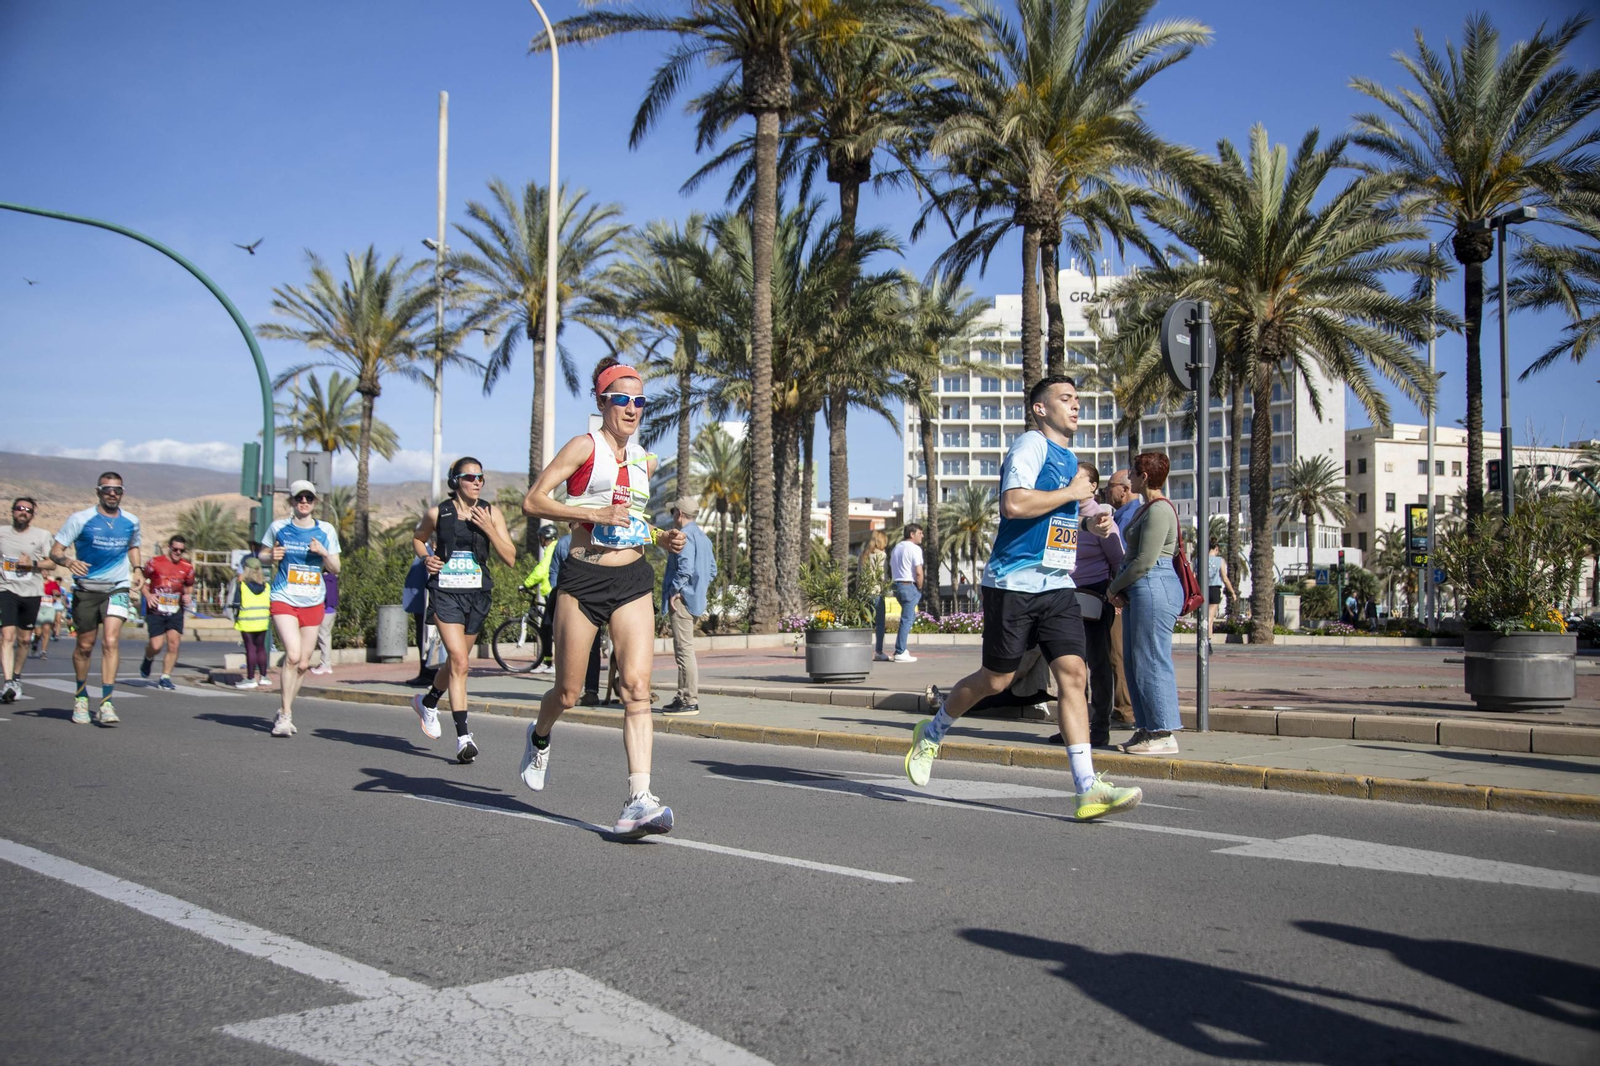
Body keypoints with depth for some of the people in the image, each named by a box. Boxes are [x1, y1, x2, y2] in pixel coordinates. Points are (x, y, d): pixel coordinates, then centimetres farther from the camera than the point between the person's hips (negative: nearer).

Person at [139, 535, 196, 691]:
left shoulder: (187, 567, 5)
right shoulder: (155, 562, -4)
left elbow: (189, 586, 19)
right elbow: (142, 579, 5)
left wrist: (188, 595, -3)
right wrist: (148, 595, -12)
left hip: (175, 611, 3)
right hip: (155, 610, -2)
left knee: (173, 643, -8)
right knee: (156, 646, -7)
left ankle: (165, 678, 4)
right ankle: (148, 659, 30)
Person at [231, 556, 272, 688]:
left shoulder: (242, 585, -9)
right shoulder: (266, 586, 3)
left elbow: (236, 604, -8)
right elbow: (271, 605, 4)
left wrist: (235, 615, 9)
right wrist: (270, 617, 17)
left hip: (247, 622, -4)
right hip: (262, 621, 4)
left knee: (250, 648, -1)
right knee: (261, 647, 14)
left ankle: (250, 679, 2)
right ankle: (263, 677, 19)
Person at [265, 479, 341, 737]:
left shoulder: (326, 531, 5)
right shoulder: (278, 527, 2)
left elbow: (335, 569, 8)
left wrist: (324, 553, -11)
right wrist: (272, 557, -6)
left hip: (313, 604, 3)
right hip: (284, 600, -3)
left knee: (303, 663, 6)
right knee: (293, 655, -20)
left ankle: (284, 711, 25)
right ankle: (285, 715, -11)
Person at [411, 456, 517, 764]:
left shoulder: (491, 513, 2)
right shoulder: (437, 513, -1)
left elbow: (510, 559, -2)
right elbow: (418, 538, 19)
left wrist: (488, 529, -14)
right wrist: (425, 558, -1)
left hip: (478, 593, 3)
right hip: (445, 592, -3)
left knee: (457, 661, 18)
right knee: (460, 662, -16)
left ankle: (428, 701, 48)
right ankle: (463, 736, -14)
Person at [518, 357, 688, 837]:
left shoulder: (645, 460, 15)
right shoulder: (585, 446, -2)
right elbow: (533, 501, -9)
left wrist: (665, 539, 11)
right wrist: (592, 513, -19)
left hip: (633, 581, 4)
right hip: (583, 579, -4)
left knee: (637, 686, -13)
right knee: (568, 694, 7)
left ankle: (639, 799, -18)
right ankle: (540, 736, 42)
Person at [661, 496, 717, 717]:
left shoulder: (685, 536, -12)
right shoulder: (703, 537, 19)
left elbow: (685, 567, -22)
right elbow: (712, 570, 21)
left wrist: (674, 591, -17)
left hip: (682, 599, -10)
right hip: (696, 599, 10)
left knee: (684, 650, -9)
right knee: (683, 650, 16)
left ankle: (690, 702, -9)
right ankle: (683, 697, 22)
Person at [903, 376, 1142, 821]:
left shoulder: (1068, 457, 19)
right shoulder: (1032, 444, -8)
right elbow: (1013, 504, -25)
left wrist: (1092, 525, 13)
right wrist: (1071, 493, -14)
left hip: (1057, 585, 7)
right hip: (1014, 583, -7)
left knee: (1073, 673, -6)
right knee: (996, 679, 2)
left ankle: (1087, 788, -9)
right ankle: (930, 733, 28)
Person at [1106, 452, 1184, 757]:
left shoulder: (1159, 510, -13)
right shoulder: (1146, 509, 20)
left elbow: (1145, 561, -18)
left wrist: (1114, 587, -6)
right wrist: (1119, 588, 7)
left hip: (1153, 588, -11)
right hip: (1139, 592, 11)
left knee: (1151, 662, -8)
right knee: (1136, 663, 12)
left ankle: (1164, 735, -5)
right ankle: (1147, 730, 17)